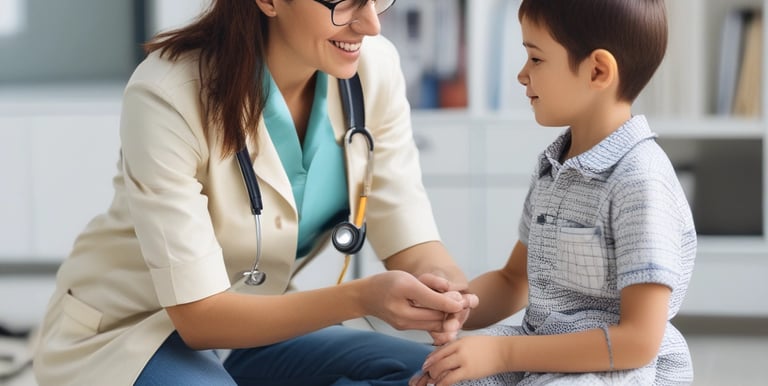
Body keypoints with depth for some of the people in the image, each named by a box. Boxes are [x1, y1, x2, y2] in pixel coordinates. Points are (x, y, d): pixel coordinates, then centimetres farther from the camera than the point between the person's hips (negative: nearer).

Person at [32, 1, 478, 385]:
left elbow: (411, 236, -10)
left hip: (253, 326, 5)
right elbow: (197, 314, -28)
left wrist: (437, 280, -36)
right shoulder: (168, 95, -27)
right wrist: (361, 298, -42)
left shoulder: (374, 67, -12)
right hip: (130, 333, -5)